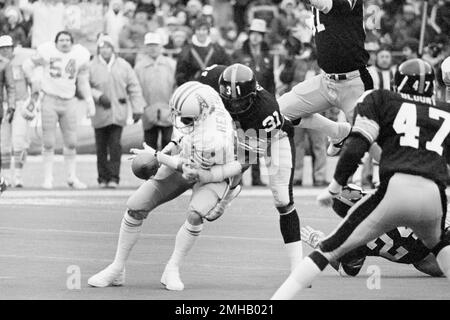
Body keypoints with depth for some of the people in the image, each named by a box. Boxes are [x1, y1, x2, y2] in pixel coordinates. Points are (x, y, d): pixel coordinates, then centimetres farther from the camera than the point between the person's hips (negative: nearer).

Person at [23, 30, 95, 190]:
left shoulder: (80, 56, 3)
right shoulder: (47, 52, -5)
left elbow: (83, 83, 11)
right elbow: (28, 65, 9)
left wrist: (90, 102, 5)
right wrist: (33, 82, -2)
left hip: (69, 101, 3)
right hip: (50, 99, -3)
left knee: (71, 142, 4)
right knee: (49, 143, -2)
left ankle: (72, 177, 14)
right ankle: (48, 178, 4)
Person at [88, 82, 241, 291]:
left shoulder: (214, 139, -41)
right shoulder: (203, 106, -23)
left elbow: (188, 167, -23)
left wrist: (156, 157, -13)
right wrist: (173, 146, -3)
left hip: (211, 175, -6)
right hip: (184, 159, 6)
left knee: (195, 215, -35)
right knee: (136, 207, -5)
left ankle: (172, 271, -13)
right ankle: (117, 269, 10)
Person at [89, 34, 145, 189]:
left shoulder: (123, 66, 6)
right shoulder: (92, 67, 1)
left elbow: (134, 88, 8)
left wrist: (137, 109, 2)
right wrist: (98, 96, -14)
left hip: (118, 113, 0)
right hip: (100, 113, 0)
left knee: (115, 145, -10)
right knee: (101, 147, 3)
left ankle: (114, 177, -10)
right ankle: (103, 178, 12)